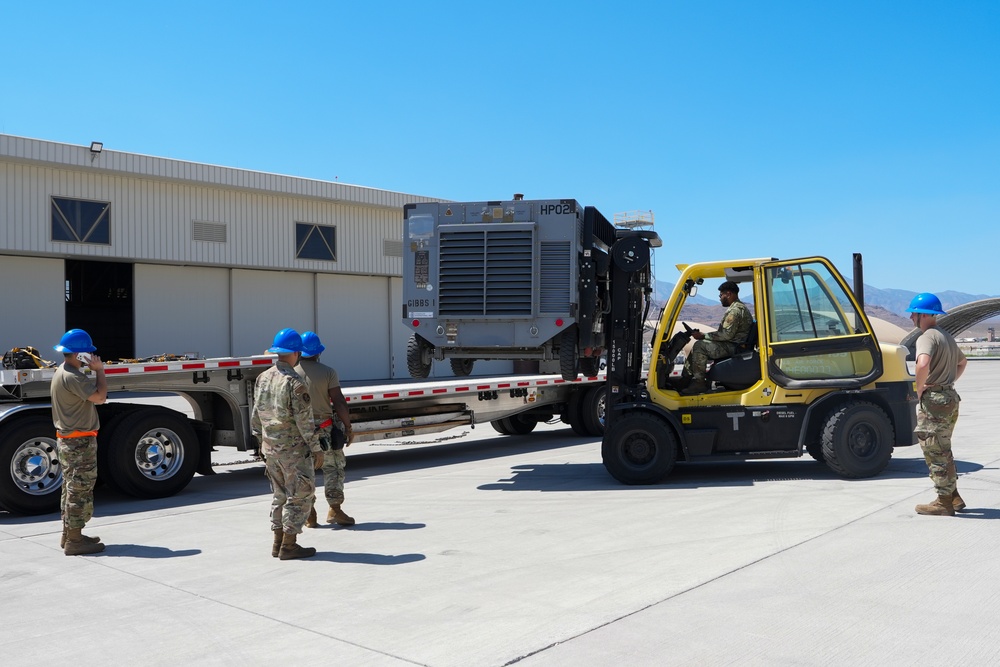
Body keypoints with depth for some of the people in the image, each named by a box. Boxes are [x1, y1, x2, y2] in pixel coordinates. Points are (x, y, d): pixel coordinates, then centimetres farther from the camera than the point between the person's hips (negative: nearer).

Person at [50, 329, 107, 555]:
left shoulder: (61, 372, 13)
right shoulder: (72, 376, -21)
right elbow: (99, 396, -26)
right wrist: (99, 370, -17)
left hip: (67, 439, 11)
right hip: (79, 441, -11)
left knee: (72, 489, 18)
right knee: (80, 489, -5)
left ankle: (69, 534, 28)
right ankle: (74, 541, 0)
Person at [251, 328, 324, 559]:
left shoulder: (263, 378, 5)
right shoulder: (294, 382, -18)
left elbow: (256, 416, 12)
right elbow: (305, 421, -18)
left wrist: (262, 442, 22)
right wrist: (316, 449, -10)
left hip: (270, 448, 8)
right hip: (294, 449, -8)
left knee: (280, 495, 17)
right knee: (299, 496, 2)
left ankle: (278, 543, 22)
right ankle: (289, 546, 5)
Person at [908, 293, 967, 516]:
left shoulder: (927, 337, -16)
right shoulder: (946, 336, 16)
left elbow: (923, 364, -35)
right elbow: (962, 361, 33)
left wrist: (919, 389, -20)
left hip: (934, 401, -10)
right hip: (950, 398, 10)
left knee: (935, 453, -2)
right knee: (943, 452, 19)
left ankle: (944, 502, 4)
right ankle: (953, 497, 25)